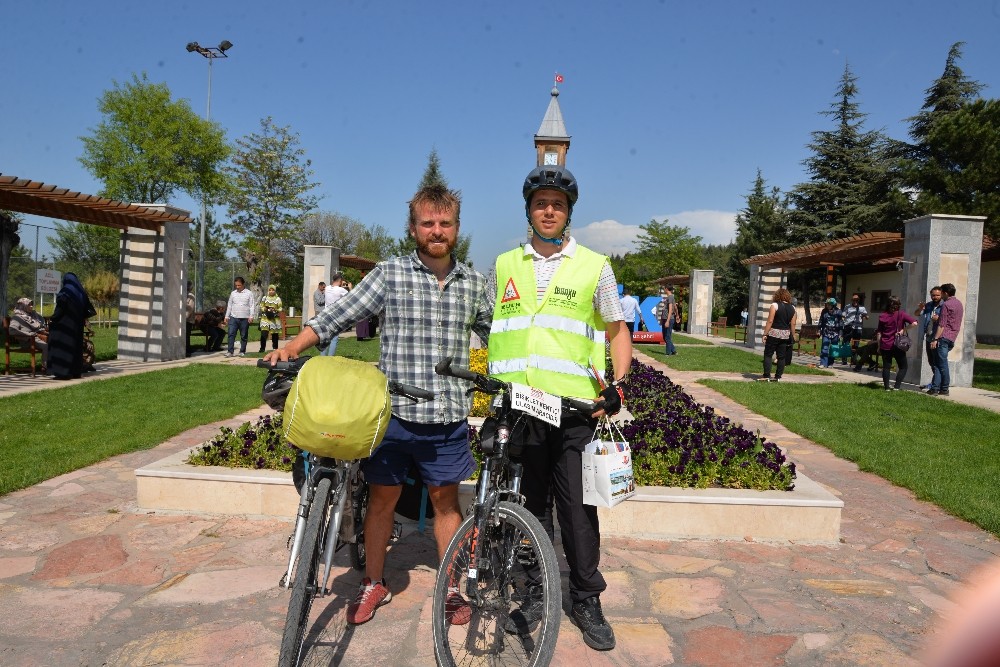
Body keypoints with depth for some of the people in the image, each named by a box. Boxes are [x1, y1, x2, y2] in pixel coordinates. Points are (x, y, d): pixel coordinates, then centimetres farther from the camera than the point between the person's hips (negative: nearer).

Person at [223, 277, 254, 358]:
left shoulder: (249, 293, 2)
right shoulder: (233, 293, 11)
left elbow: (251, 306, -2)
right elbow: (229, 305, 15)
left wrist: (251, 316, -12)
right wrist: (226, 316, 11)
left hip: (245, 318, -2)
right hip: (233, 317, 2)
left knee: (244, 336, 5)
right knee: (231, 334, -7)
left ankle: (242, 351, 13)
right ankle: (230, 351, -5)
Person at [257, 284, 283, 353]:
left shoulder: (278, 299, 5)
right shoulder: (264, 298, 10)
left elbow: (280, 309, 3)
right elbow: (261, 307, 9)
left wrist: (275, 310, -15)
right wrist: (265, 309, -11)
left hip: (275, 319, 0)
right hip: (265, 318, 0)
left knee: (275, 334, 6)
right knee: (263, 333, -12)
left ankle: (275, 348, 18)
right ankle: (262, 348, -5)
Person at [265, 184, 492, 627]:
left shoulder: (473, 282, 7)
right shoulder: (389, 274, -2)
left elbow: (494, 334, 20)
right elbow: (338, 316, -5)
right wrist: (291, 348, -16)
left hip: (449, 416, 2)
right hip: (394, 411, -1)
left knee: (445, 498, 13)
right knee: (382, 496, 11)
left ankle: (450, 587, 29)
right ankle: (373, 583, 32)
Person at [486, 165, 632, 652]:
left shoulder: (594, 266, 5)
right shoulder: (504, 265, 12)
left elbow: (618, 333, 9)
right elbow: (489, 328, 19)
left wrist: (616, 385, -5)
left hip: (573, 408, -2)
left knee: (577, 506, 3)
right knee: (530, 504, 12)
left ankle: (587, 600, 21)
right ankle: (535, 593, 28)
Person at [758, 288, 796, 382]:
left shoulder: (775, 305, -7)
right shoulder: (792, 308, 7)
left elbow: (770, 321, -13)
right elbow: (793, 324, 7)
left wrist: (765, 334, -10)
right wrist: (792, 336, 16)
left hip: (774, 334, -5)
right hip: (786, 335, 5)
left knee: (768, 355, 1)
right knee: (781, 357, 8)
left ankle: (766, 376, -4)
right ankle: (778, 377, 10)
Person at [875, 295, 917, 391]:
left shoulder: (883, 316, 2)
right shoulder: (902, 314, -5)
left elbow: (879, 333, 4)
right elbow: (914, 323, -19)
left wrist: (879, 346, 11)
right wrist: (903, 330, -6)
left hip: (885, 345, 2)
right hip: (898, 345, -2)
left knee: (886, 367, 9)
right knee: (903, 367, 10)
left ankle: (887, 387, 8)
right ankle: (896, 386, 0)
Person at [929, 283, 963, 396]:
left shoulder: (946, 304, -10)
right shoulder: (959, 304, 18)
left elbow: (942, 324, -15)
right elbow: (957, 323, 23)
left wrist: (935, 339, -16)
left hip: (944, 336, -8)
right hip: (953, 337, 8)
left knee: (942, 364, -3)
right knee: (938, 362, 8)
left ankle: (944, 389, 0)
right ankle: (935, 387, 5)